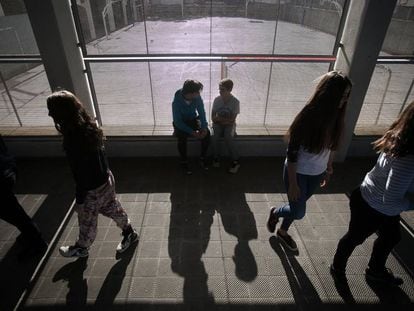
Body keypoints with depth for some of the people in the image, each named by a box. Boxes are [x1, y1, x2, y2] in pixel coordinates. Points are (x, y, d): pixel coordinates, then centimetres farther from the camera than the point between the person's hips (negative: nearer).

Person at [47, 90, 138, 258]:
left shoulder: (73, 138, -30)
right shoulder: (87, 125, -6)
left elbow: (81, 173, -24)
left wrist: (80, 199, -11)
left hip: (93, 188, -7)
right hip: (106, 179, 7)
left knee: (87, 221, 19)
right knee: (113, 209, 27)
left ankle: (81, 248, 46)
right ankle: (129, 233, 46)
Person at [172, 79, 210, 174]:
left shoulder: (197, 98, -17)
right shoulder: (177, 102, -27)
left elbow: (202, 113, -8)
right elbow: (177, 121, -24)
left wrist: (204, 127, -24)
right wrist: (192, 132, -32)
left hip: (194, 120, 4)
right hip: (181, 122, -3)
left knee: (207, 133, -21)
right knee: (182, 137, -32)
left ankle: (202, 158, -3)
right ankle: (184, 162, -10)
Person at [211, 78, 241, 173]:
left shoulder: (235, 102, -11)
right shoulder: (217, 99, -4)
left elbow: (232, 120, -12)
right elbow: (213, 118, -2)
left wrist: (219, 118, -14)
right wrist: (225, 119, -14)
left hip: (229, 124, -2)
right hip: (218, 124, 2)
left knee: (228, 137, -32)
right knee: (214, 136, -29)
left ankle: (235, 161, -18)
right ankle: (216, 158, -7)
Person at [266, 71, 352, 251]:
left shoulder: (336, 116, -9)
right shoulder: (308, 117, -27)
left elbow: (331, 146, 7)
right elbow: (291, 153, -22)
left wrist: (328, 170, 15)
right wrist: (293, 183, -18)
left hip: (317, 173, 6)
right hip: (298, 173, -5)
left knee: (297, 207, 22)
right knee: (299, 213, 7)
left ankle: (283, 232, 48)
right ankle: (275, 212, 40)